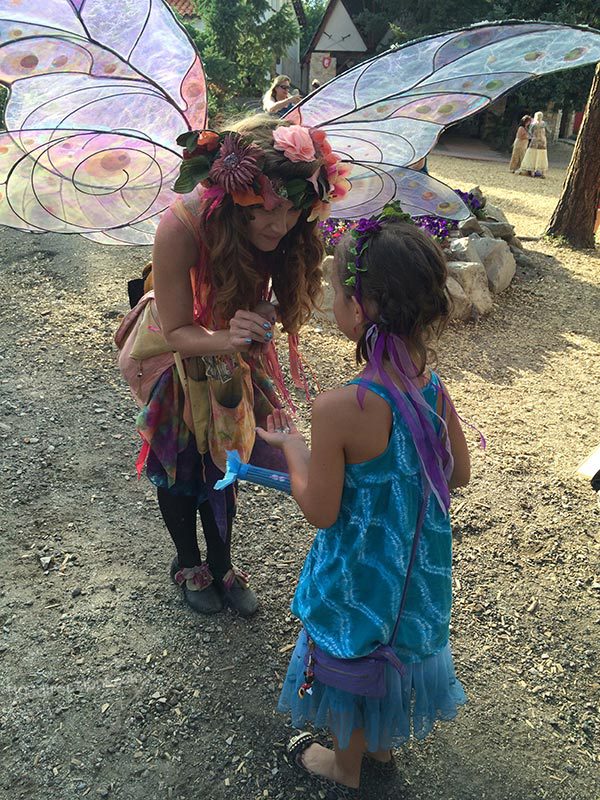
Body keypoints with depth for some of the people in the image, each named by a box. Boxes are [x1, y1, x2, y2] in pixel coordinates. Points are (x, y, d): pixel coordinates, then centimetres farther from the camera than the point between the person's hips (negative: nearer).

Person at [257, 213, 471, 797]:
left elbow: (320, 511, -22)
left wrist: (291, 446, -8)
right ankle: (380, 745, 57)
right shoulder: (434, 389, -13)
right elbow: (458, 475, 1)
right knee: (394, 647, 29)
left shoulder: (338, 408, -33)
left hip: (361, 570, -5)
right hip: (419, 565, 6)